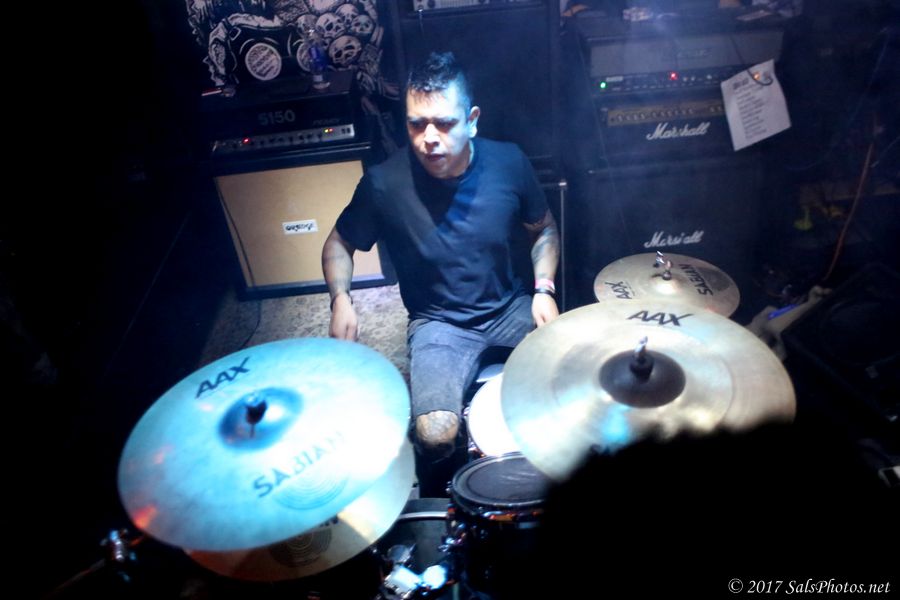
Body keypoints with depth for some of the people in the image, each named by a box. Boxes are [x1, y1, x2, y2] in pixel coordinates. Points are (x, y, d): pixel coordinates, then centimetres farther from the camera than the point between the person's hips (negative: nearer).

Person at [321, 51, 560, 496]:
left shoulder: (508, 162, -10)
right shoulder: (384, 184, -17)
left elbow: (544, 229, 7)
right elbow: (339, 243, 1)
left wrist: (543, 288, -9)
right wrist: (341, 299, -17)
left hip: (511, 307, 3)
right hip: (440, 322, -3)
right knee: (436, 435, -25)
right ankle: (437, 508, 14)